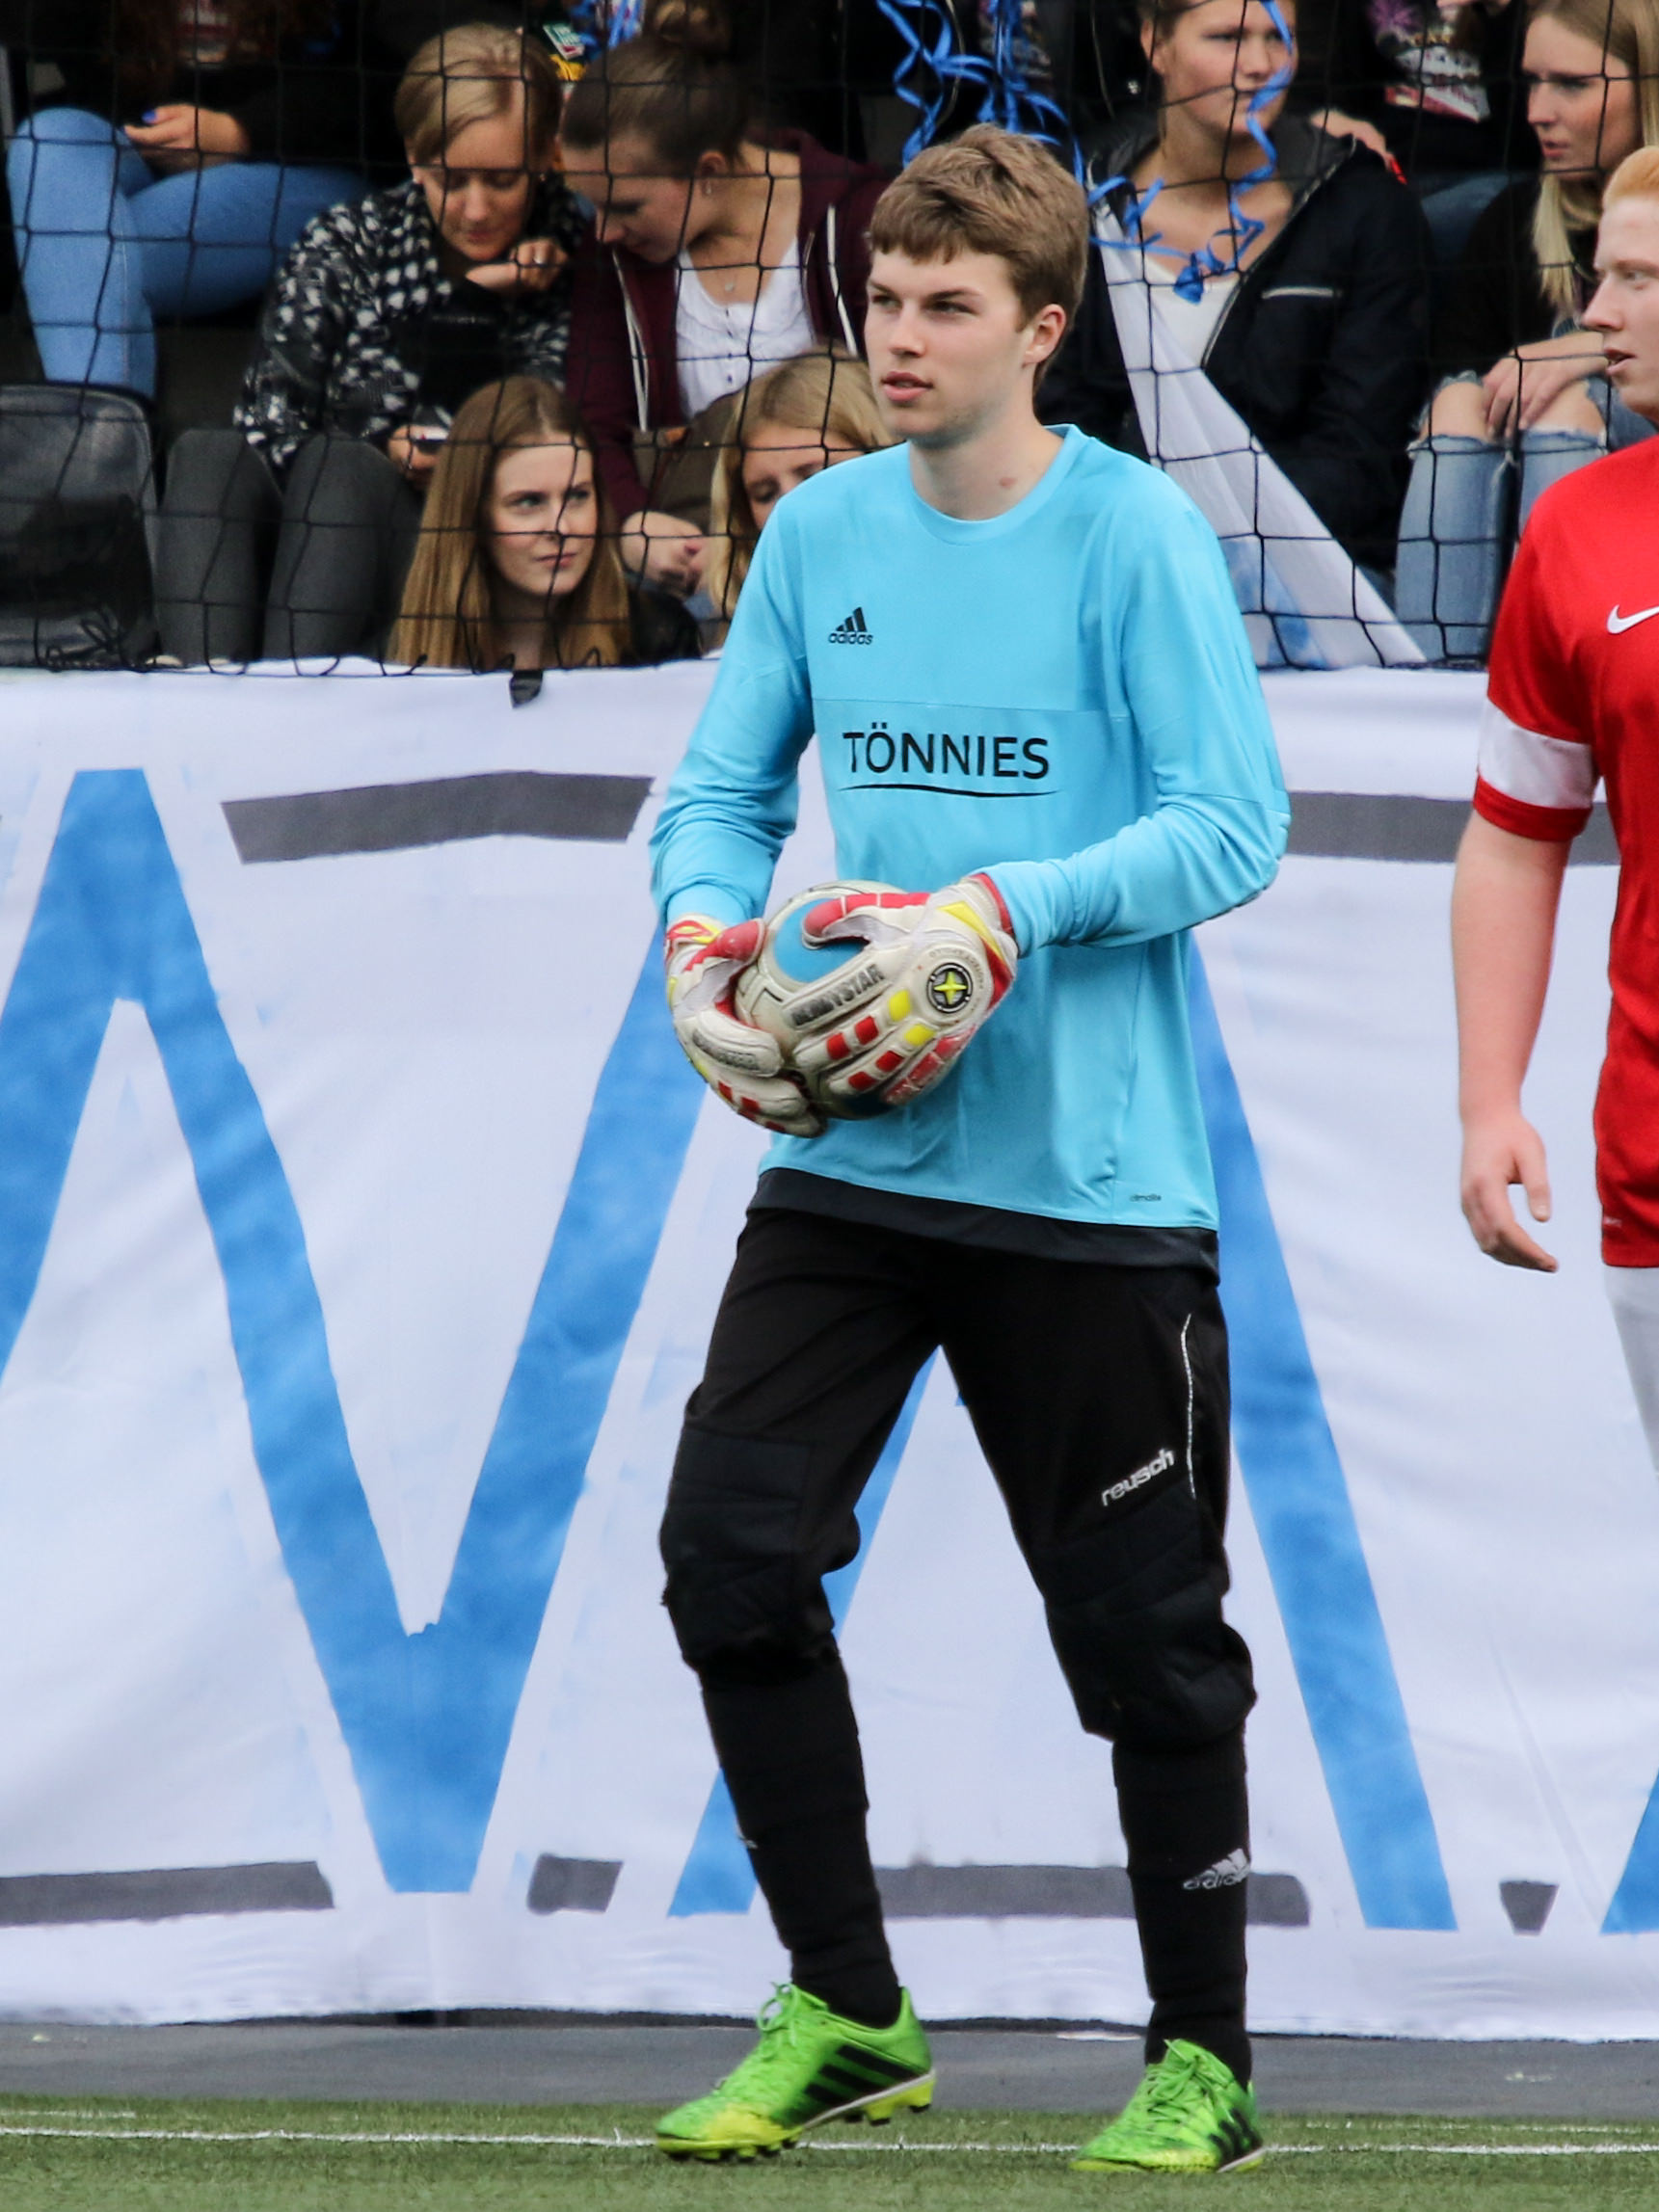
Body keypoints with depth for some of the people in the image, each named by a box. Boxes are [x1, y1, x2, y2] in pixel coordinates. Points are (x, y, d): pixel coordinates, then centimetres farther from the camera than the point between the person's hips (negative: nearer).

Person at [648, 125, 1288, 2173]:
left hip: (1091, 1178, -5)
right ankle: (843, 2010, 9)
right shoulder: (822, 529, 7)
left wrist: (1003, 913, -24)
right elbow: (724, 787, 13)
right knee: (730, 1549, -6)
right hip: (847, 1159, 5)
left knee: (1144, 1625, 1)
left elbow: (1234, 826, -13)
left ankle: (1203, 2058, 16)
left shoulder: (1135, 532, -9)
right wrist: (703, 930, -9)